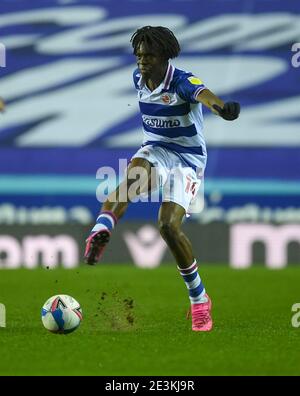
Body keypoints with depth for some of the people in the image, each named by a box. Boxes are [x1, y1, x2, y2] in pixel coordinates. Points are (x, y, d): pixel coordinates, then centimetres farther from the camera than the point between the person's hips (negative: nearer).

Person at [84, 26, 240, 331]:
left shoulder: (183, 82, -20)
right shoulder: (138, 78, 0)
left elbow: (204, 94, -45)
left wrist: (222, 108, -67)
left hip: (187, 158, -5)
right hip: (155, 150, 5)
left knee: (169, 226, -20)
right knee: (136, 168, -35)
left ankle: (199, 300, -1)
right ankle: (100, 233, -58)